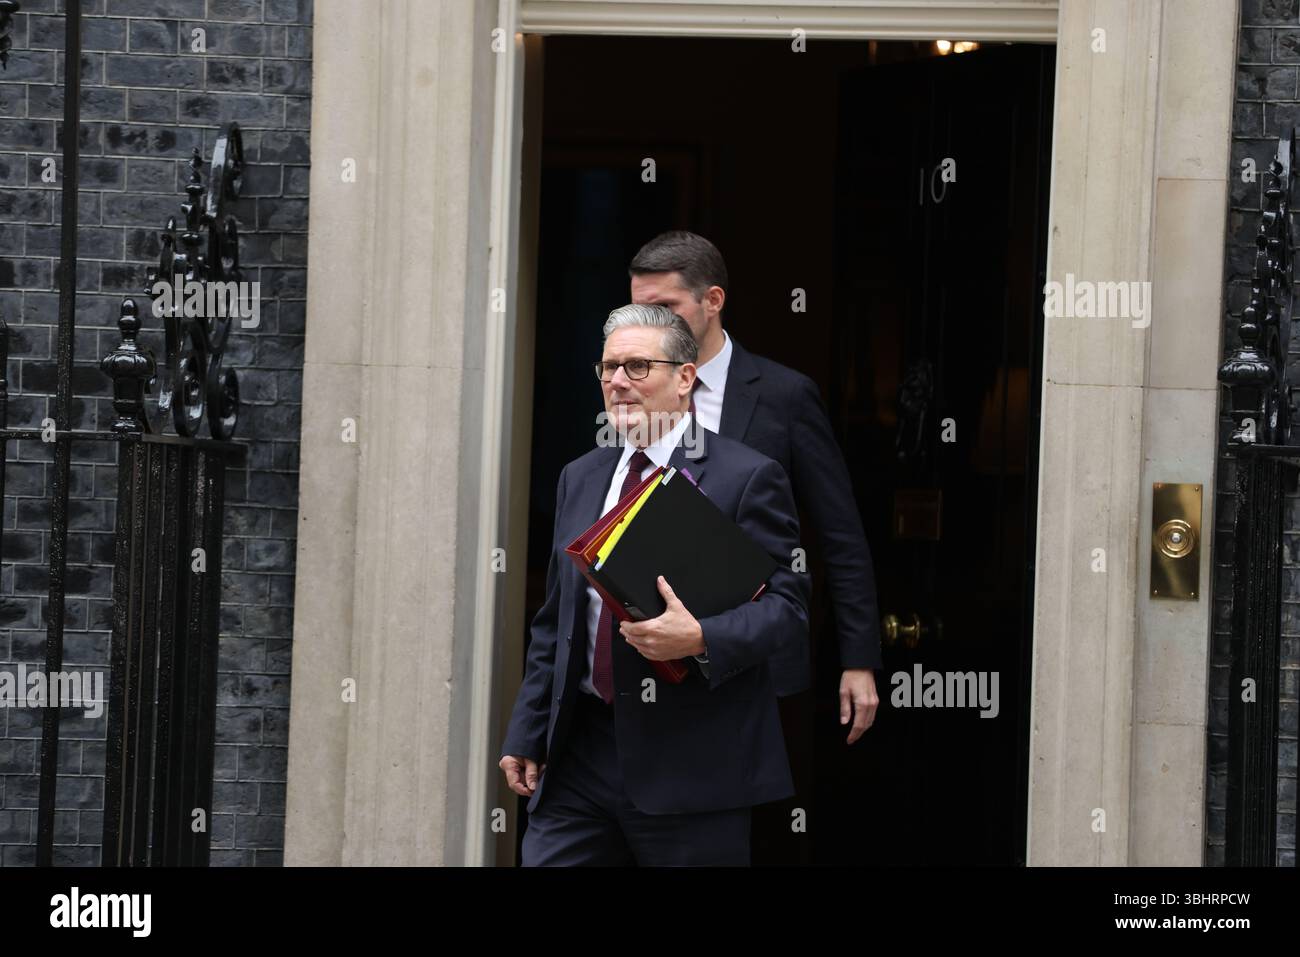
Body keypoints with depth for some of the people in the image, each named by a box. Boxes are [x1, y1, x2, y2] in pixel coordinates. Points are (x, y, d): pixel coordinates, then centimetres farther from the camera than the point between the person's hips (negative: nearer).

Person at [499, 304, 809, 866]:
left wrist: (701, 640, -25)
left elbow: (788, 609, -8)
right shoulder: (580, 478, 16)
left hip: (691, 768, -5)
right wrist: (526, 734, 14)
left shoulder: (747, 478, -4)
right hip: (581, 751, 5)